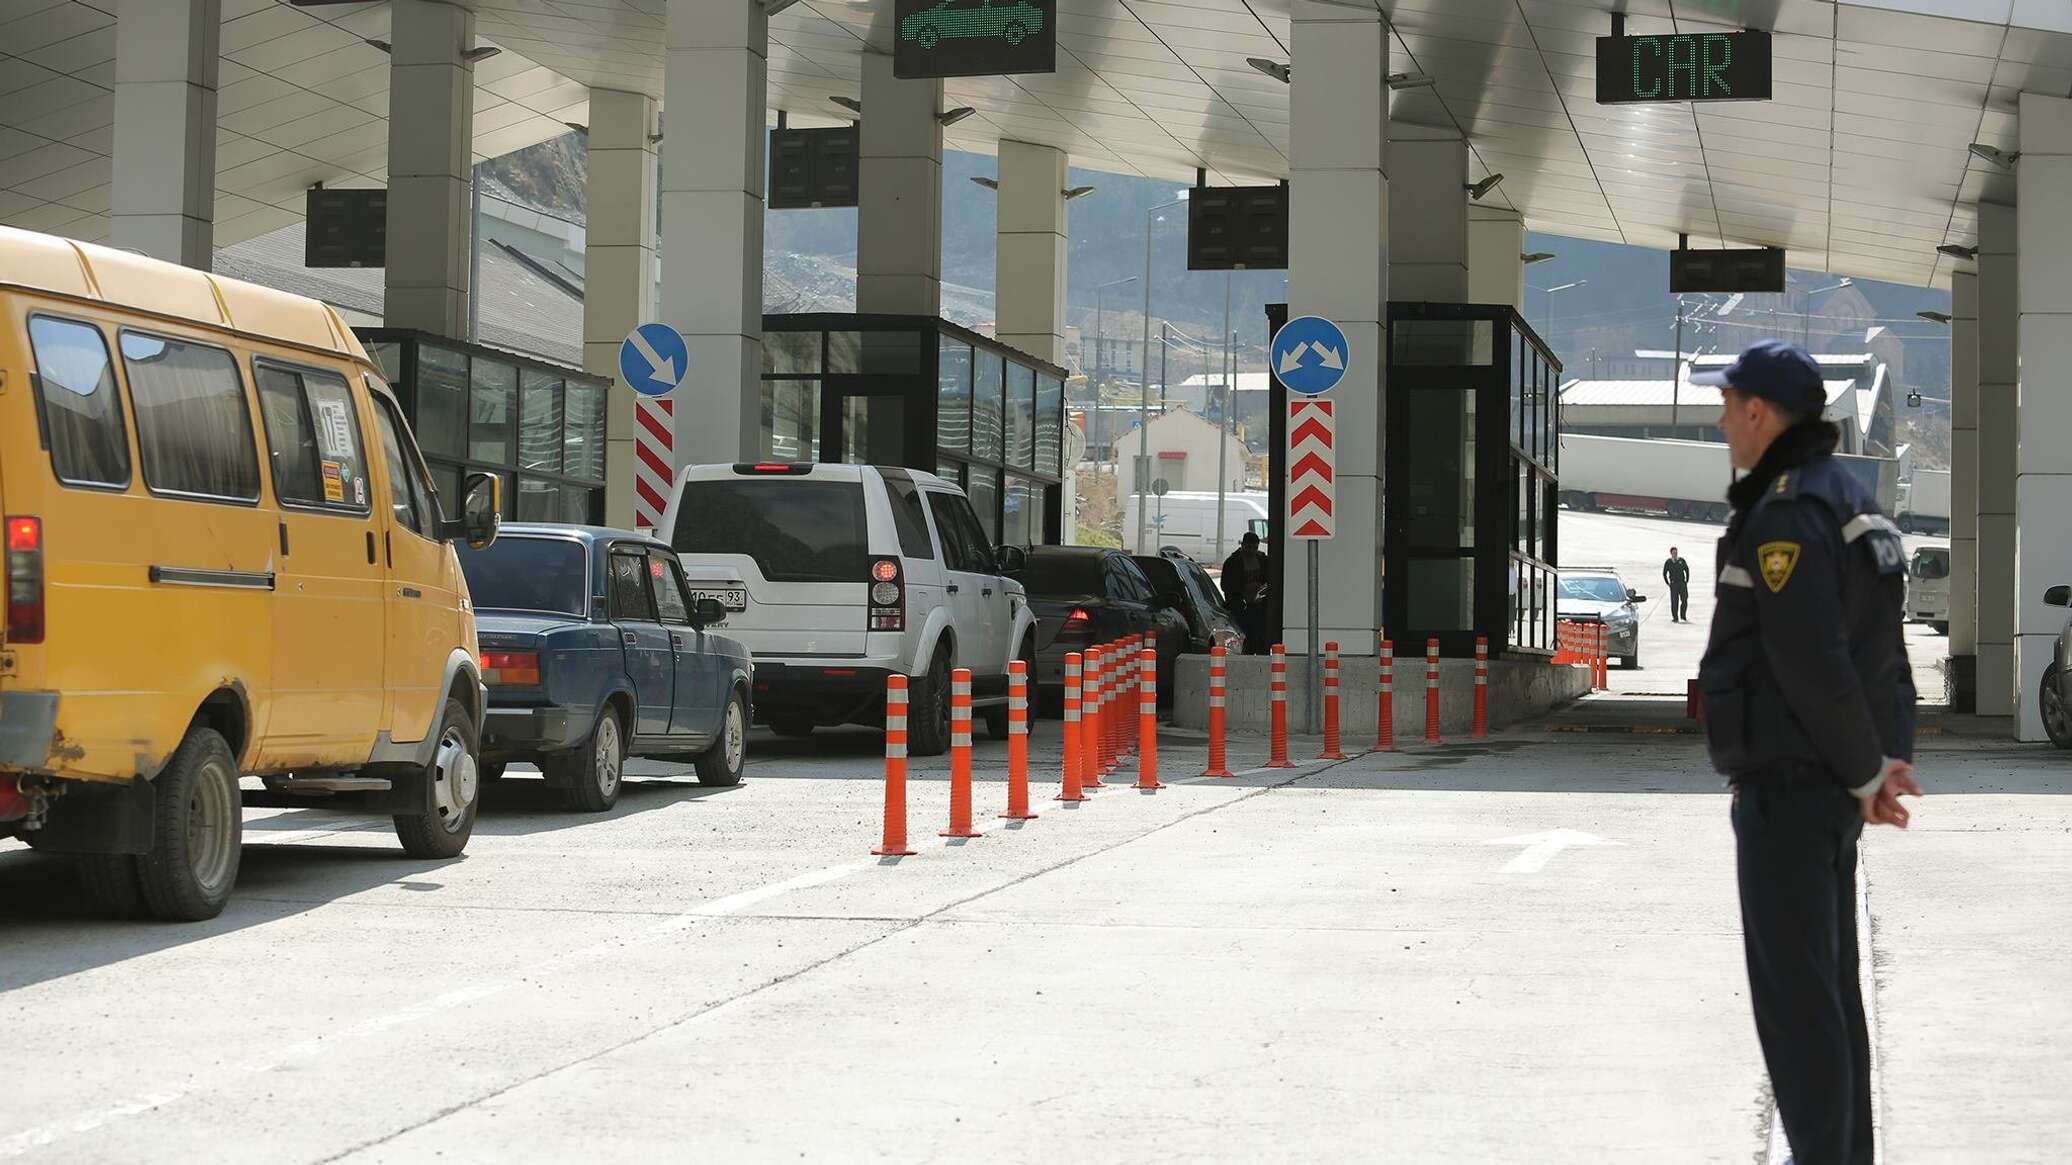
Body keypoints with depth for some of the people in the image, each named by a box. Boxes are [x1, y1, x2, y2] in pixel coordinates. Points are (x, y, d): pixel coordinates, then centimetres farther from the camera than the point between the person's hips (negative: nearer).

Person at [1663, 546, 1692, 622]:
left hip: (1682, 583, 1)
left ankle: (1683, 616, 11)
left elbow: (1687, 570, 14)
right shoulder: (1668, 562, 0)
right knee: (1674, 601, -4)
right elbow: (1664, 573, 9)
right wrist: (1668, 583, 5)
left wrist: (1687, 580, 9)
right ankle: (1675, 618, 2)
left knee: (1684, 600, -3)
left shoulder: (1681, 560, 3)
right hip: (1673, 584, -1)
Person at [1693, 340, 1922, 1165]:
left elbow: (1813, 664, -24)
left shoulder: (1785, 516, -19)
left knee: (1793, 986, -6)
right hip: (1828, 782, 10)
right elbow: (1883, 651, 14)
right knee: (1827, 979, 16)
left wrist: (1865, 772, -12)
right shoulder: (1847, 501, 14)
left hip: (1788, 783, -10)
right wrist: (1885, 760, 6)